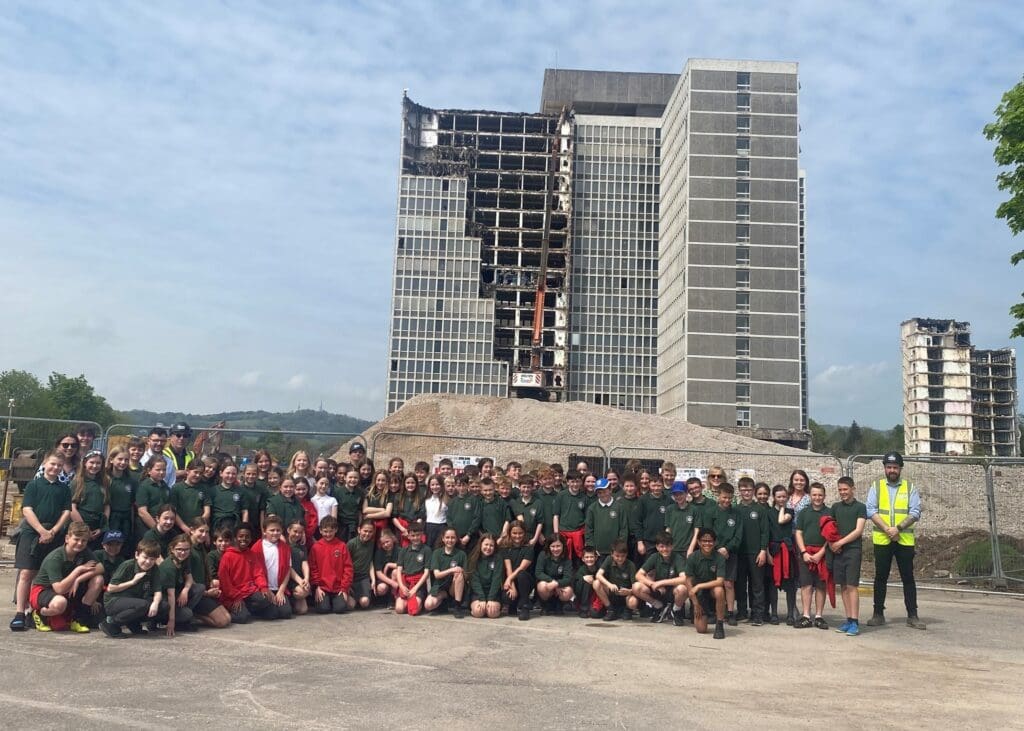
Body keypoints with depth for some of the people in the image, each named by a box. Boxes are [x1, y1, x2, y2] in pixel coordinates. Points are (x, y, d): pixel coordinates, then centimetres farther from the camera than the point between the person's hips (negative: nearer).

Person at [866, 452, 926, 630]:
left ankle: (912, 616, 10)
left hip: (905, 540, 0)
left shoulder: (910, 487, 6)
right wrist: (887, 529, -14)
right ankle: (878, 614, 12)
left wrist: (898, 528, -15)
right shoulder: (876, 487, 7)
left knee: (908, 578, 3)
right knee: (881, 577, 5)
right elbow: (871, 510, -3)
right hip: (881, 540, 0)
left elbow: (915, 513, -3)